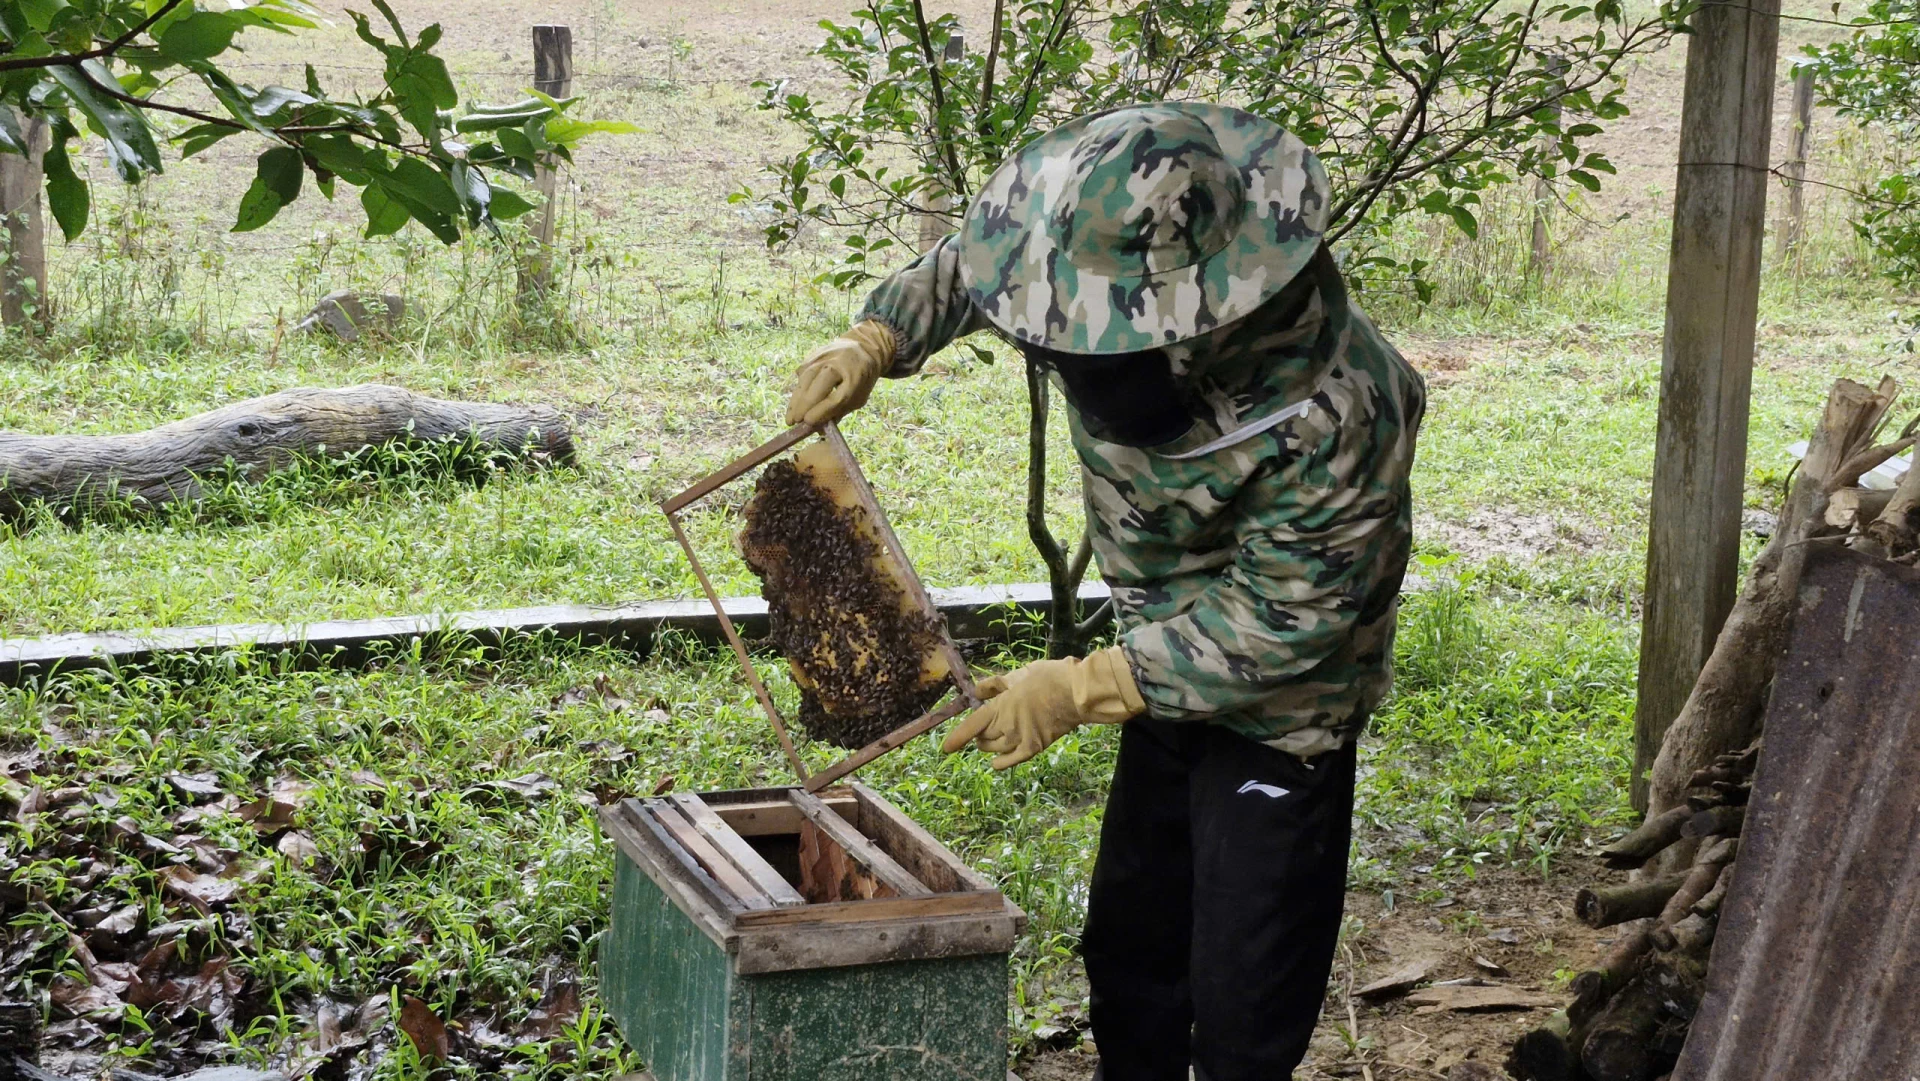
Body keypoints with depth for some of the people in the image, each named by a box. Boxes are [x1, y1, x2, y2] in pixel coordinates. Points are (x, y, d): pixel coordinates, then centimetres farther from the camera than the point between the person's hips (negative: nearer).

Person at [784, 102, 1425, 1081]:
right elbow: (964, 266, 4)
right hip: (1173, 665, 7)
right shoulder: (1108, 299, -19)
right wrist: (872, 344, -11)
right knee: (1127, 942, 22)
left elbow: (1282, 624, -29)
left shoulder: (1331, 418, -38)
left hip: (1281, 703, -7)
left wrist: (1085, 688, -29)